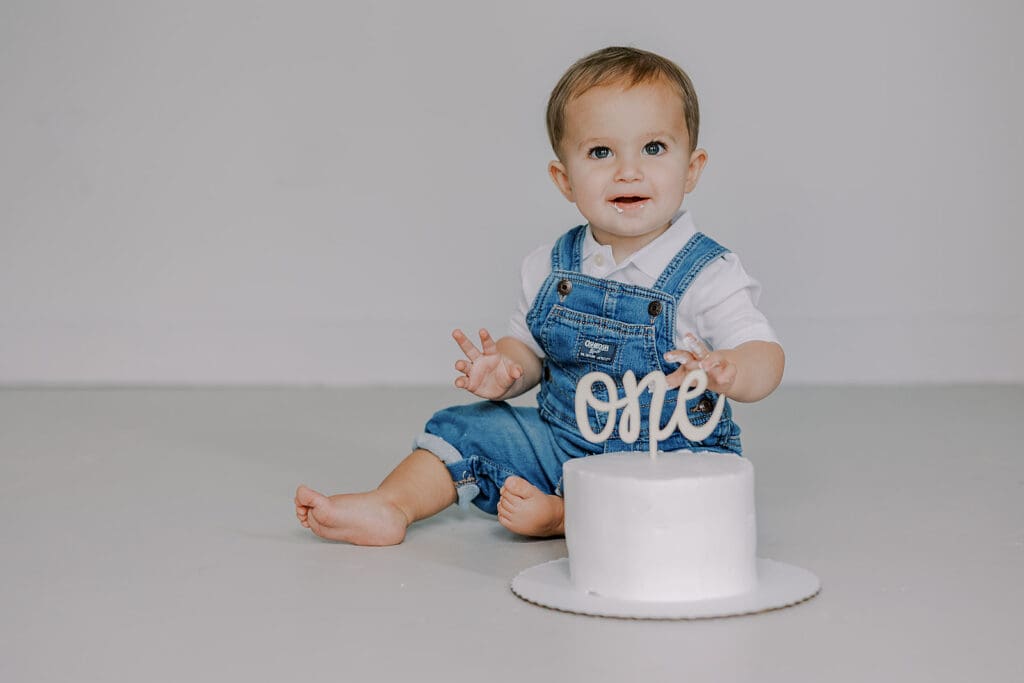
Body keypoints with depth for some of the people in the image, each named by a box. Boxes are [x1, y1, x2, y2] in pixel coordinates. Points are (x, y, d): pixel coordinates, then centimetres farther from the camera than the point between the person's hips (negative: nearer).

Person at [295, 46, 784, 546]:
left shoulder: (707, 276, -14)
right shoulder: (550, 270, 2)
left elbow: (766, 359, -20)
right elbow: (527, 347, 14)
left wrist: (727, 371, -44)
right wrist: (505, 371, -11)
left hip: (671, 452, -5)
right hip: (561, 442, 5)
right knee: (466, 428, -1)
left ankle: (557, 515, -27)